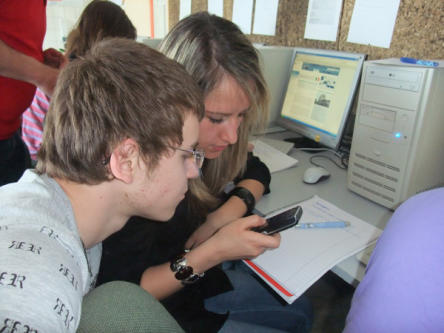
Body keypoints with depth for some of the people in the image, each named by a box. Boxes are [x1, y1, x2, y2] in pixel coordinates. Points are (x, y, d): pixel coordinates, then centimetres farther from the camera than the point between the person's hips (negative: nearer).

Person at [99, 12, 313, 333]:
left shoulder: (210, 141, -16)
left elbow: (256, 172, 2)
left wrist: (224, 215, -16)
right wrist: (211, 253, -33)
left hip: (201, 275, 6)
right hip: (162, 307, -5)